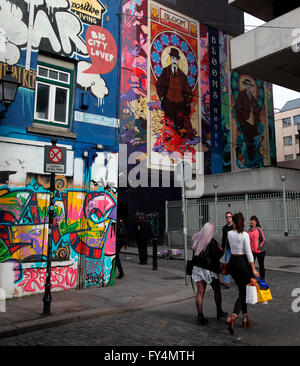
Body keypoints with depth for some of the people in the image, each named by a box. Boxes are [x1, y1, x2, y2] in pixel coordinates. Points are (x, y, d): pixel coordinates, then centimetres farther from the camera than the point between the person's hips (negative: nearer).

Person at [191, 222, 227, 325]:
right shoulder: (212, 242, -16)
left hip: (197, 268, 5)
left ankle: (200, 316, 3)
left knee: (200, 292, 4)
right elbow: (216, 256, -16)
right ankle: (219, 312, 31)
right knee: (217, 290, 17)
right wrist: (221, 251, 4)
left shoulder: (197, 240, 2)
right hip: (209, 270, -5)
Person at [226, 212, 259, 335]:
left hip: (232, 262, 5)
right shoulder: (244, 235, -13)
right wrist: (253, 269, -11)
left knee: (242, 291, 17)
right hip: (243, 262, -5)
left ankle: (245, 317, 22)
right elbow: (248, 253, -15)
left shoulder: (229, 234, 1)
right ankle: (233, 316, -16)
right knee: (244, 292, 1)